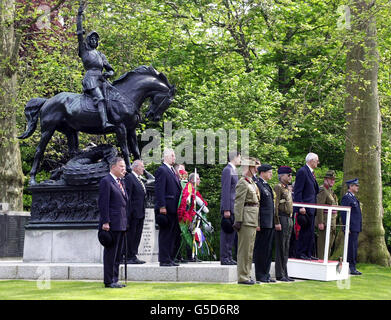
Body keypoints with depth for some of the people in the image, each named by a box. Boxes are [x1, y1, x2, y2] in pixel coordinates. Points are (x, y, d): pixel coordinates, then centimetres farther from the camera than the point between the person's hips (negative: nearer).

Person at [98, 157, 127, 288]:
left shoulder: (120, 182, 19)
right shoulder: (106, 181, -9)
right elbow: (103, 203, -15)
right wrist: (105, 222, -20)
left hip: (121, 224, 9)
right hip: (112, 224, -9)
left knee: (118, 254, 12)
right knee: (110, 253, -5)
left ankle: (114, 280, 18)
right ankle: (108, 281, -1)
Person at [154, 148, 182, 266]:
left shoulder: (172, 171, 19)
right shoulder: (161, 170, -9)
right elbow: (159, 190, -16)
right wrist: (162, 206, -21)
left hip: (173, 209, 9)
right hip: (166, 209, -9)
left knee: (173, 234, 12)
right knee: (165, 234, -6)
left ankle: (170, 258, 18)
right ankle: (164, 260, -3)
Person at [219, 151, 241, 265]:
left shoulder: (233, 170, 18)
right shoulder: (227, 170, -11)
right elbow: (225, 191, -17)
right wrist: (226, 209, -20)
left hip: (234, 207, 10)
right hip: (229, 207, -10)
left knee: (231, 233, 11)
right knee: (226, 233, -7)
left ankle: (229, 257, 15)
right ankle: (224, 258, -5)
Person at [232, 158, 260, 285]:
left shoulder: (251, 182, 18)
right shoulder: (243, 183, -12)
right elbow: (238, 203, -16)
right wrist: (238, 221, -21)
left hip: (253, 221, 10)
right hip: (246, 220, -10)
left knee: (250, 249, 13)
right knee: (244, 249, -6)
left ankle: (246, 275, 19)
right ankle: (242, 277, -4)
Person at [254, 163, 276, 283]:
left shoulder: (267, 186, 19)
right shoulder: (257, 185, -10)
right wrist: (257, 224, -20)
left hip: (270, 224, 9)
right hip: (263, 223, -9)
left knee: (268, 250, 11)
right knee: (260, 250, -4)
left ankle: (266, 274, 16)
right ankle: (260, 276, 0)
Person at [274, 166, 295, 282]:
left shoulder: (288, 188, 19)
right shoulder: (278, 187, -10)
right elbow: (275, 206, -16)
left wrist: (291, 220, 19)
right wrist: (277, 222, -20)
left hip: (289, 219, 9)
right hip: (282, 219, -9)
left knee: (286, 248, 9)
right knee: (281, 248, -6)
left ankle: (284, 274, 13)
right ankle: (280, 275, -4)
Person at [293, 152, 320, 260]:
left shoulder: (311, 173, 18)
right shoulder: (302, 171, -10)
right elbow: (297, 191, -16)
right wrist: (300, 207, -20)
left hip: (311, 208, 9)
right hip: (305, 208, -9)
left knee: (311, 232, 10)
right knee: (304, 231, -7)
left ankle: (309, 253, 14)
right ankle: (300, 253, -3)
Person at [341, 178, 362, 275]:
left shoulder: (353, 198, 20)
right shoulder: (346, 197, -11)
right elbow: (343, 214, -17)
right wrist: (347, 227, -21)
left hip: (356, 228, 10)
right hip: (351, 229, -10)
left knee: (354, 248, 11)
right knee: (351, 248, -9)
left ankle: (352, 267, 14)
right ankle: (351, 268, -8)